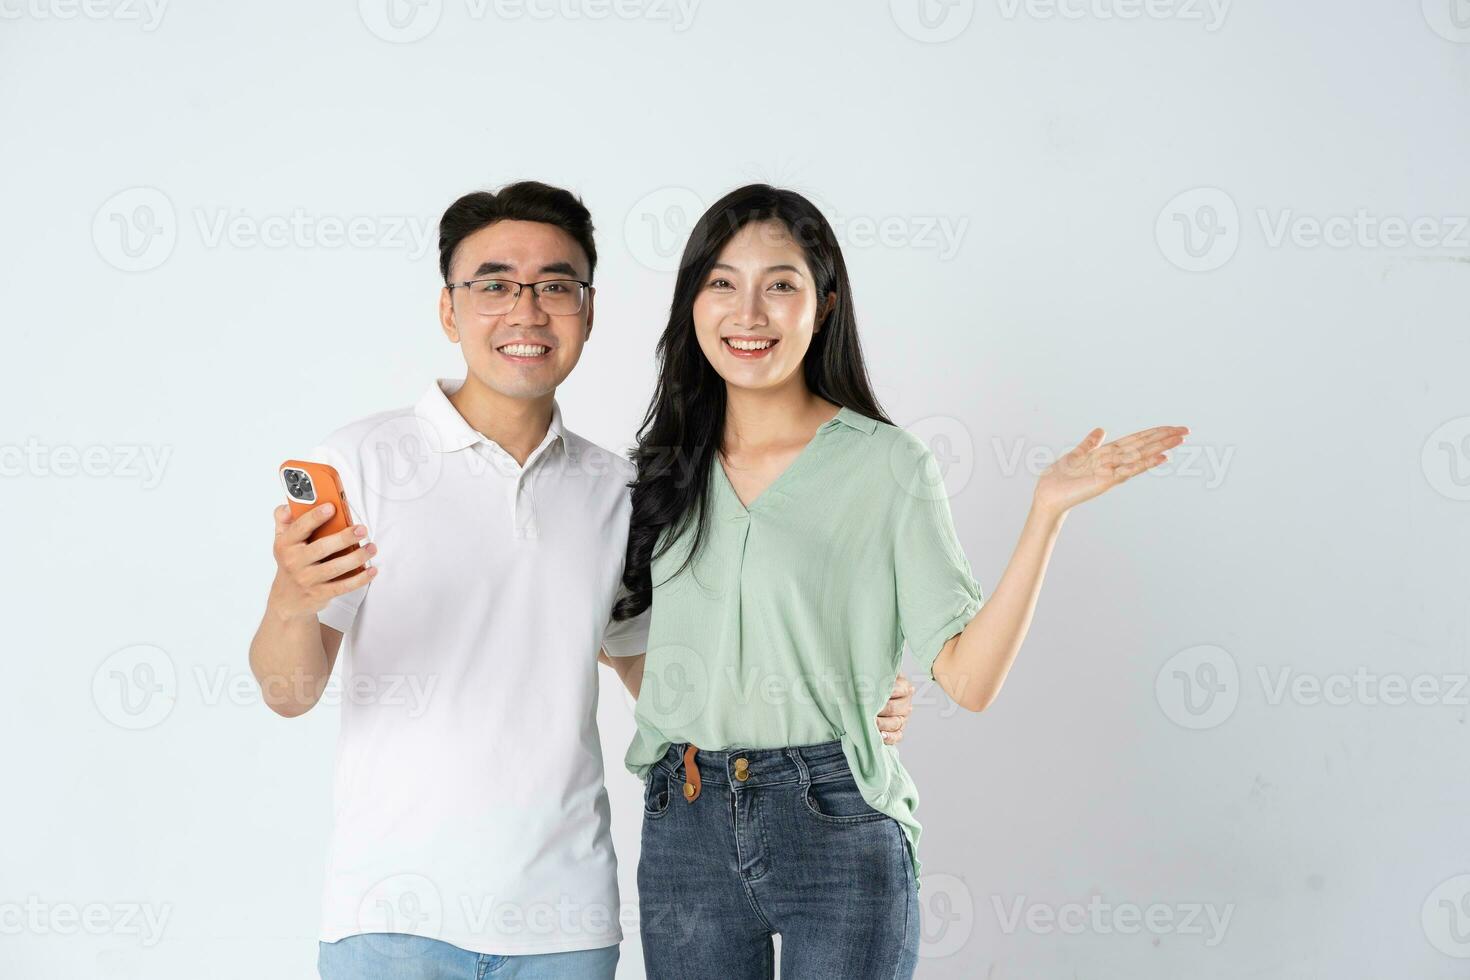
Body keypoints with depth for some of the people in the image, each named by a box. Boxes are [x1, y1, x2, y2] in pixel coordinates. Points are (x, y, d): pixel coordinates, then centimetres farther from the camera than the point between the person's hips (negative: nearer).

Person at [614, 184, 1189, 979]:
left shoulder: (888, 465, -3)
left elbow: (967, 677, -11)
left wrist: (1047, 509, -17)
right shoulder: (666, 466, 8)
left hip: (837, 825, -3)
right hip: (682, 829, 3)